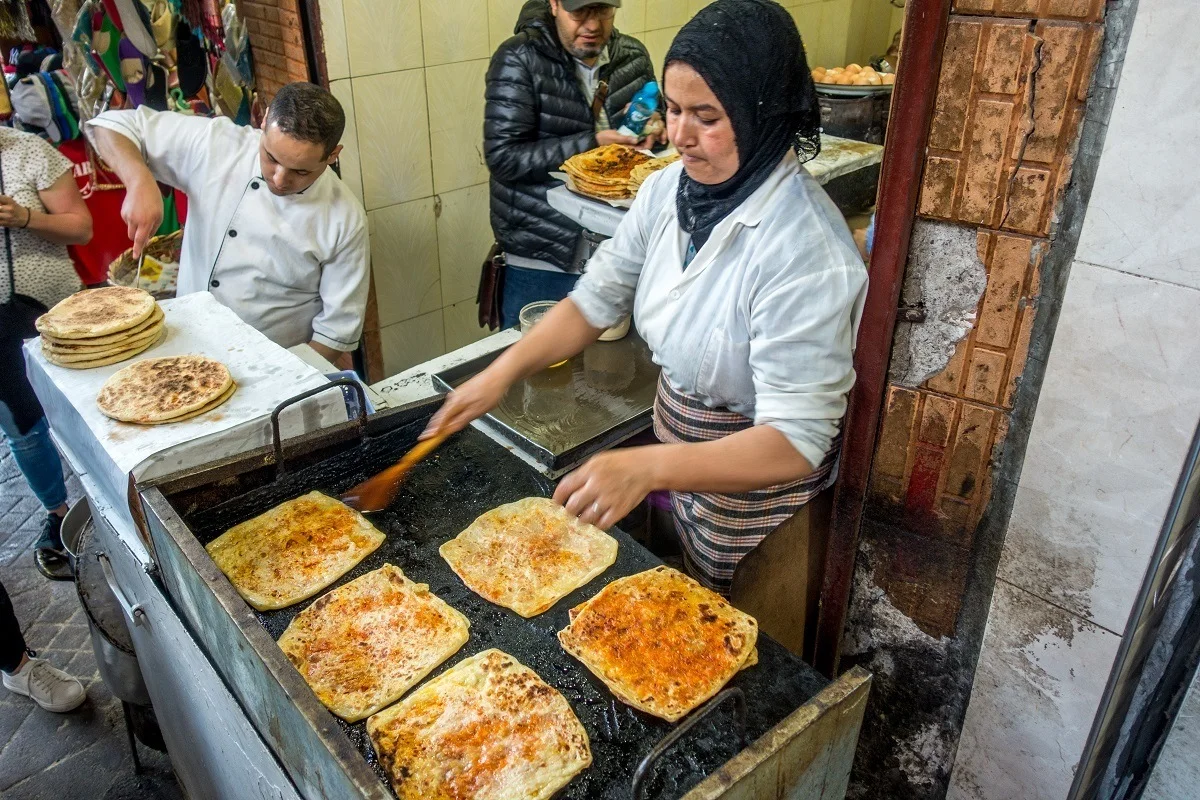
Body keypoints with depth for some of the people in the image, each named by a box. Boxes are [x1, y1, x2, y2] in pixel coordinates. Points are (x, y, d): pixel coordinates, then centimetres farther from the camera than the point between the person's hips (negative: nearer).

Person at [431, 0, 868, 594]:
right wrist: (501, 371, -12)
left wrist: (648, 468, -45)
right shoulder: (669, 188, -9)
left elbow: (794, 442, -32)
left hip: (756, 479, -6)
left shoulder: (808, 254, -31)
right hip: (676, 444, 6)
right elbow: (597, 298, 0)